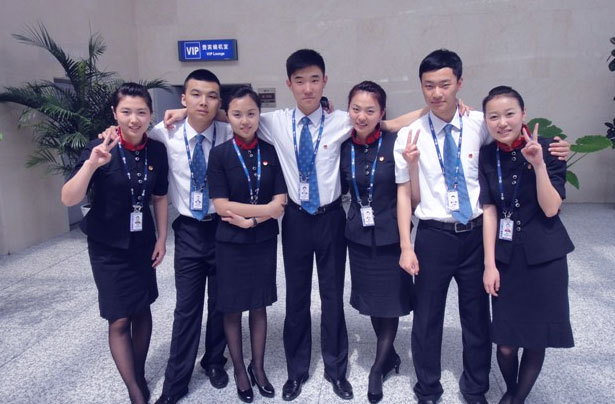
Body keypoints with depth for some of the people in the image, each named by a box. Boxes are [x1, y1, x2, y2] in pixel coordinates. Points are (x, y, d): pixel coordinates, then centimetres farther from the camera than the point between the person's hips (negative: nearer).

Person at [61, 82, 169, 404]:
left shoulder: (157, 150, -5)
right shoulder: (99, 148, -16)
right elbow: (68, 199, -21)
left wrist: (161, 238, 5)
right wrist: (91, 164, -36)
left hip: (143, 242, 4)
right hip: (108, 246, -3)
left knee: (142, 310, 13)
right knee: (119, 320, 0)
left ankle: (140, 376, 32)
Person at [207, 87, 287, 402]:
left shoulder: (271, 152, -1)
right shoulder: (219, 155, -8)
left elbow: (280, 204, -5)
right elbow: (221, 206, -14)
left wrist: (249, 220, -18)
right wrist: (266, 208, -15)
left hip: (264, 241, 2)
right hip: (231, 243, -2)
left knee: (259, 305, 14)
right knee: (232, 308, 10)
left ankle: (258, 367, 32)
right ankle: (239, 371, 30)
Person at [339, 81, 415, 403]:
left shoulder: (395, 142, -13)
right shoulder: (345, 146, -1)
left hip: (390, 235, -4)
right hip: (359, 235, 4)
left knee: (389, 300, 9)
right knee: (370, 299, 16)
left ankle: (378, 367, 29)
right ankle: (390, 355, 39)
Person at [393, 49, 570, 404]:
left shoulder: (479, 125, -1)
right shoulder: (409, 135, -4)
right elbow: (406, 195, -3)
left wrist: (552, 150, -2)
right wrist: (406, 247, -11)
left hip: (477, 233, 2)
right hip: (434, 236, -1)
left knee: (478, 316, 15)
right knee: (427, 317, 10)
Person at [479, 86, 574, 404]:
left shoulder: (548, 149, -6)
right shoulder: (486, 156, 0)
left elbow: (550, 208, -11)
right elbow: (489, 211, -2)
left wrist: (538, 164, -22)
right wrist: (489, 263, -5)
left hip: (544, 256, -1)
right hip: (506, 257, 1)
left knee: (537, 338, 6)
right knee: (506, 342, 2)